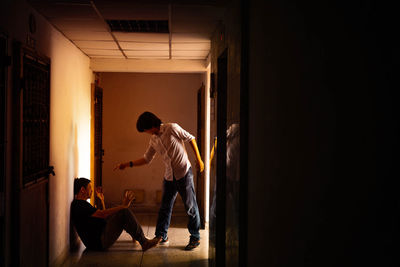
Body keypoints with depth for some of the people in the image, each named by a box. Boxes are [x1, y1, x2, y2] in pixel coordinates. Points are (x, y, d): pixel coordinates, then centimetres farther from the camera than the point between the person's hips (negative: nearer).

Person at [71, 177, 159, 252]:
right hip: (98, 242, -11)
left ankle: (135, 236, 19)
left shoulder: (81, 204, 18)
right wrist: (123, 206, -24)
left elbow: (102, 215, 22)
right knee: (125, 211, -17)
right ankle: (144, 243, -9)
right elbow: (103, 214, -24)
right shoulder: (79, 204, -16)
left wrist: (101, 200, 19)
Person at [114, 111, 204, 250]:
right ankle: (161, 236, 21)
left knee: (190, 206, 1)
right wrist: (128, 164, 10)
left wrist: (198, 159, -8)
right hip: (169, 176, 6)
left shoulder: (172, 128, -9)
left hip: (184, 173, -6)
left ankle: (195, 238, 11)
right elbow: (147, 158, 17)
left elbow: (190, 138, -5)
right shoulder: (153, 140, 10)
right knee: (165, 207, 9)